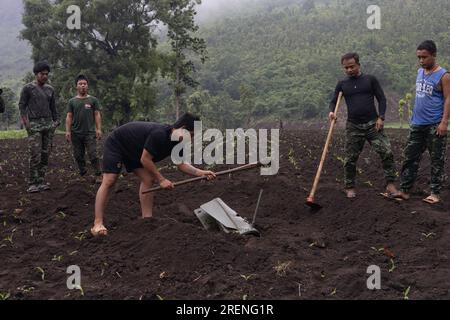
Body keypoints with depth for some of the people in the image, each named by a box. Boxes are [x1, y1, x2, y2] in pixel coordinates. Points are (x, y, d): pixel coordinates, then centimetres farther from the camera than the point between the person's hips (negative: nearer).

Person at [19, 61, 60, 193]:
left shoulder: (50, 89, 14)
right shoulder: (28, 88, 1)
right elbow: (22, 105, 0)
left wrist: (56, 121, 11)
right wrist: (26, 122, -11)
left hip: (48, 124, 5)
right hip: (34, 124, -5)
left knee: (45, 154, 3)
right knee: (35, 155, -11)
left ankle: (41, 181, 9)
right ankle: (32, 183, -5)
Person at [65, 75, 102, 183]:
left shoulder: (93, 100, 6)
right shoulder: (72, 101, 9)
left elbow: (97, 115, 3)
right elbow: (69, 117, 7)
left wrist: (99, 129, -7)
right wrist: (68, 131, -1)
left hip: (90, 132, -3)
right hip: (76, 133, 3)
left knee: (93, 155, -9)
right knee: (78, 156, 7)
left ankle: (98, 175, -7)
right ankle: (82, 174, 18)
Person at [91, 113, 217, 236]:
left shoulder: (177, 143, -9)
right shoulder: (159, 134, -35)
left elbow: (181, 164, -4)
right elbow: (145, 159, -29)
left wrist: (200, 173, -19)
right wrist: (161, 179, -23)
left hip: (133, 151, 9)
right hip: (116, 144, -9)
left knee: (148, 180, -2)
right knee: (109, 181, -17)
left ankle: (147, 219, 2)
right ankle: (98, 224, -20)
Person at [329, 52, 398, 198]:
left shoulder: (370, 79, 3)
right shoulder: (342, 84, 7)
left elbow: (381, 99, 4)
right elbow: (334, 101, 8)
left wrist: (381, 117, -8)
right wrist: (331, 111, -15)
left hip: (372, 123, -1)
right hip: (353, 126, 1)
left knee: (386, 152, -12)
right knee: (350, 158, 3)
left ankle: (390, 184, -4)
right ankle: (350, 187, 18)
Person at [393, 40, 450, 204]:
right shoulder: (420, 72, 11)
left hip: (435, 125, -7)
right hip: (417, 124, 7)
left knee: (437, 160, 3)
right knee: (410, 157, 6)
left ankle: (435, 193, 9)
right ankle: (404, 190, 11)